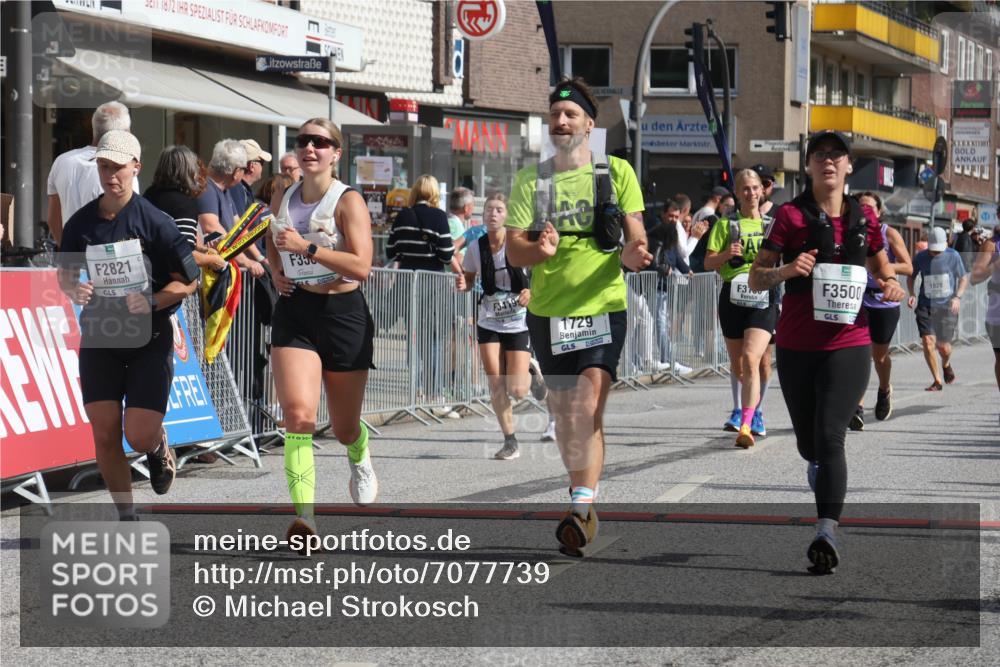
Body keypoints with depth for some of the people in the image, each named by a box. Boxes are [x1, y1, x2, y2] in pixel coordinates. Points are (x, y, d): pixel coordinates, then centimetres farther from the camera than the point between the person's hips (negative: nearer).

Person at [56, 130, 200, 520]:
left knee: (139, 436, -10)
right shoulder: (81, 223, 2)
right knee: (104, 435, -3)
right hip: (99, 338, 3)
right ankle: (126, 517, 13)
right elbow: (65, 274, 15)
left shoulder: (155, 222, -8)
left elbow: (188, 281, -4)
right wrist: (74, 291, -8)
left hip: (149, 338, -3)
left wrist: (152, 301, -20)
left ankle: (159, 448, 29)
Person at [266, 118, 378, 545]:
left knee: (344, 429, 12)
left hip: (343, 314, -2)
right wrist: (276, 269, 11)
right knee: (298, 415, -21)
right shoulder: (281, 198, 7)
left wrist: (307, 248, -26)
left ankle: (360, 461, 50)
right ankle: (304, 514, -25)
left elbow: (361, 267, -19)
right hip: (294, 314, 2)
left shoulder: (348, 201, -9)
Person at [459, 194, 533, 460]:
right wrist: (463, 285, -13)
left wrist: (532, 292, -27)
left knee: (517, 391, -6)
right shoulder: (476, 248, -3)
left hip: (518, 323, -2)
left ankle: (532, 369, 29)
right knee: (496, 386, -5)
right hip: (489, 323, 2)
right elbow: (468, 280, 10)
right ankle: (510, 441, 8)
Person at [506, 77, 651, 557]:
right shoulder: (530, 180, 7)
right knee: (563, 411, 12)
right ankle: (583, 491, 28)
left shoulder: (617, 172, 3)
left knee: (588, 408, -17)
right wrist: (540, 250, -22)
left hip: (602, 307, -3)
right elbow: (513, 250, 1)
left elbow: (635, 234, 1)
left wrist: (631, 254, -23)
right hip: (547, 311, 3)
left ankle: (581, 508, -23)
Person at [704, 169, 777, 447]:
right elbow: (709, 262, 2)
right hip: (732, 296, 2)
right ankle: (739, 411, 38)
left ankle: (749, 423, -24)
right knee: (737, 362, 13)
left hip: (763, 298, -2)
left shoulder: (772, 225, 11)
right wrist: (726, 255, -17)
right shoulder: (726, 224, 8)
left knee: (753, 358, -20)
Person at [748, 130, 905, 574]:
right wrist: (786, 270, -23)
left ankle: (826, 533, -25)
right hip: (797, 346, 1)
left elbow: (883, 272, 22)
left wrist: (892, 287, -2)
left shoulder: (863, 219, 7)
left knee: (830, 438, -17)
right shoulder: (791, 215, -1)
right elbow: (755, 278, -2)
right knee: (808, 442, 15)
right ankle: (817, 464, 53)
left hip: (848, 344, -1)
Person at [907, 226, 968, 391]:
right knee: (928, 343, -12)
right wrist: (912, 294, -2)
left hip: (947, 307, -1)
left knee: (943, 346, 3)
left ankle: (946, 365, 40)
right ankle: (937, 381, 3)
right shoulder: (921, 257, -2)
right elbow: (911, 276, 15)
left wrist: (958, 297, -10)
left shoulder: (953, 256, -4)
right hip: (925, 307, 1)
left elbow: (964, 278, 5)